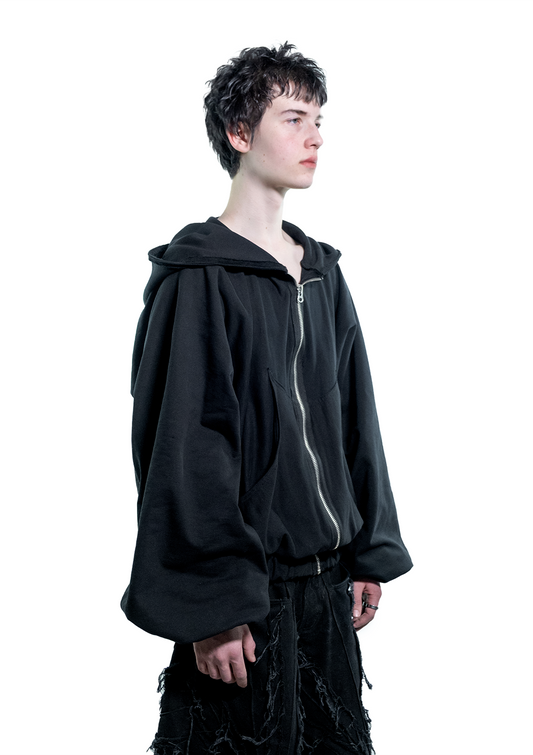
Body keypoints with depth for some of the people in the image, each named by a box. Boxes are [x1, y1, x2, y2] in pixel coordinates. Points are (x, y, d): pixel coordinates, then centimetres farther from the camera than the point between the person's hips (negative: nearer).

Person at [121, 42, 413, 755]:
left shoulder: (320, 270, 11)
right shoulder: (197, 279, -12)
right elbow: (182, 449, -16)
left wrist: (370, 553, 11)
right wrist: (213, 609, -19)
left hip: (328, 582, 7)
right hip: (250, 597, -7)